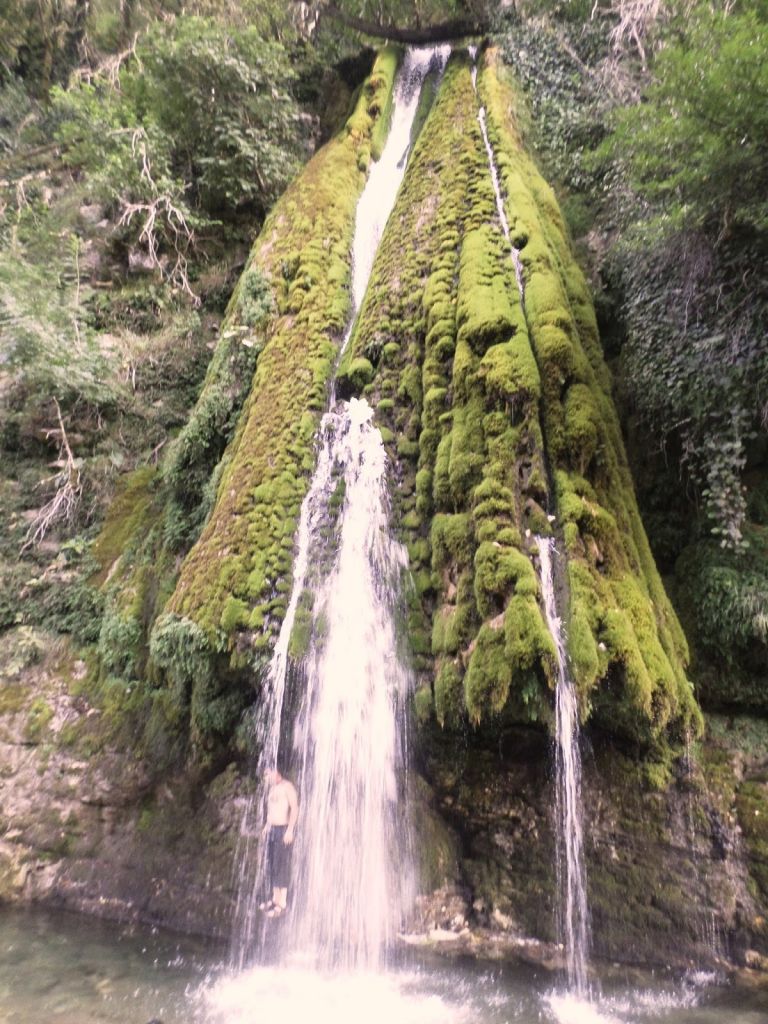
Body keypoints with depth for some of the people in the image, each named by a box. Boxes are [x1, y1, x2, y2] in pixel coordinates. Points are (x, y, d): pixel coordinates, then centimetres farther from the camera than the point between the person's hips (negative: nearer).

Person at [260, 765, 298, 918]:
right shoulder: (272, 788, 16)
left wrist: (290, 830, -22)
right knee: (271, 865, 12)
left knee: (282, 865, -7)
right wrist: (267, 825, 21)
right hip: (272, 829, 9)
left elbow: (295, 808, -17)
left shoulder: (287, 787, -11)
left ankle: (282, 903, -3)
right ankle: (275, 898, 23)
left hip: (284, 829, -9)